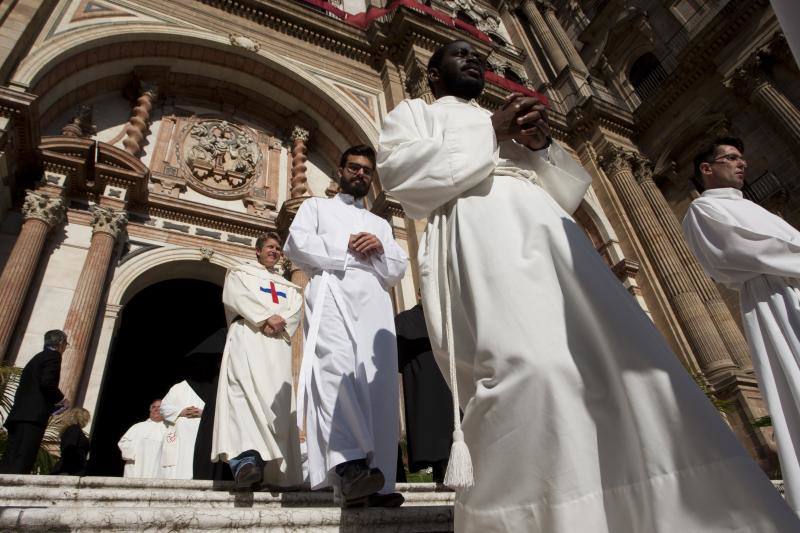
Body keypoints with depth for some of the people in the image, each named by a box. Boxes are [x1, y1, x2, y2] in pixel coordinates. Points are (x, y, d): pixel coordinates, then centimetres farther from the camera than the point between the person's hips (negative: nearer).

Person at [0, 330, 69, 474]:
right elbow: (48, 383, -15)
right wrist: (61, 400, 0)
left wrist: (54, 402, 21)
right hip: (33, 415, -8)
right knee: (22, 462, -14)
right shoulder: (53, 356, 0)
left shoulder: (37, 358, 26)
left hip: (18, 414, 8)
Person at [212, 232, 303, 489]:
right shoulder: (240, 273, 24)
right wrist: (265, 317, -12)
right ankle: (244, 458, -42)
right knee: (244, 386, -27)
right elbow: (235, 296, 2)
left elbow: (296, 310, 14)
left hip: (278, 342, 4)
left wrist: (280, 321, -11)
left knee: (276, 398, -11)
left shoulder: (288, 286, 32)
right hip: (247, 334, -3)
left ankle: (273, 468, -15)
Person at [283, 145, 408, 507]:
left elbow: (397, 271, 23)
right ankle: (348, 465, -41)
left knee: (379, 384, -11)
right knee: (337, 367, -30)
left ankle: (376, 483, -14)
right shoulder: (316, 206, 27)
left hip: (375, 300, 4)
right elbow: (297, 245, 7)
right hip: (332, 291, -3)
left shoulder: (380, 224, 36)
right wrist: (347, 245, 2)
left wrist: (380, 249, 2)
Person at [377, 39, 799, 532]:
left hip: (548, 227, 6)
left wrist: (541, 145, 6)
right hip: (476, 224, -5)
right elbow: (398, 168, 1)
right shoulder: (413, 113, 26)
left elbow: (569, 190, 28)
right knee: (531, 365, -32)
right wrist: (491, 133, 1)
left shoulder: (513, 122, 39)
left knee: (631, 356, -12)